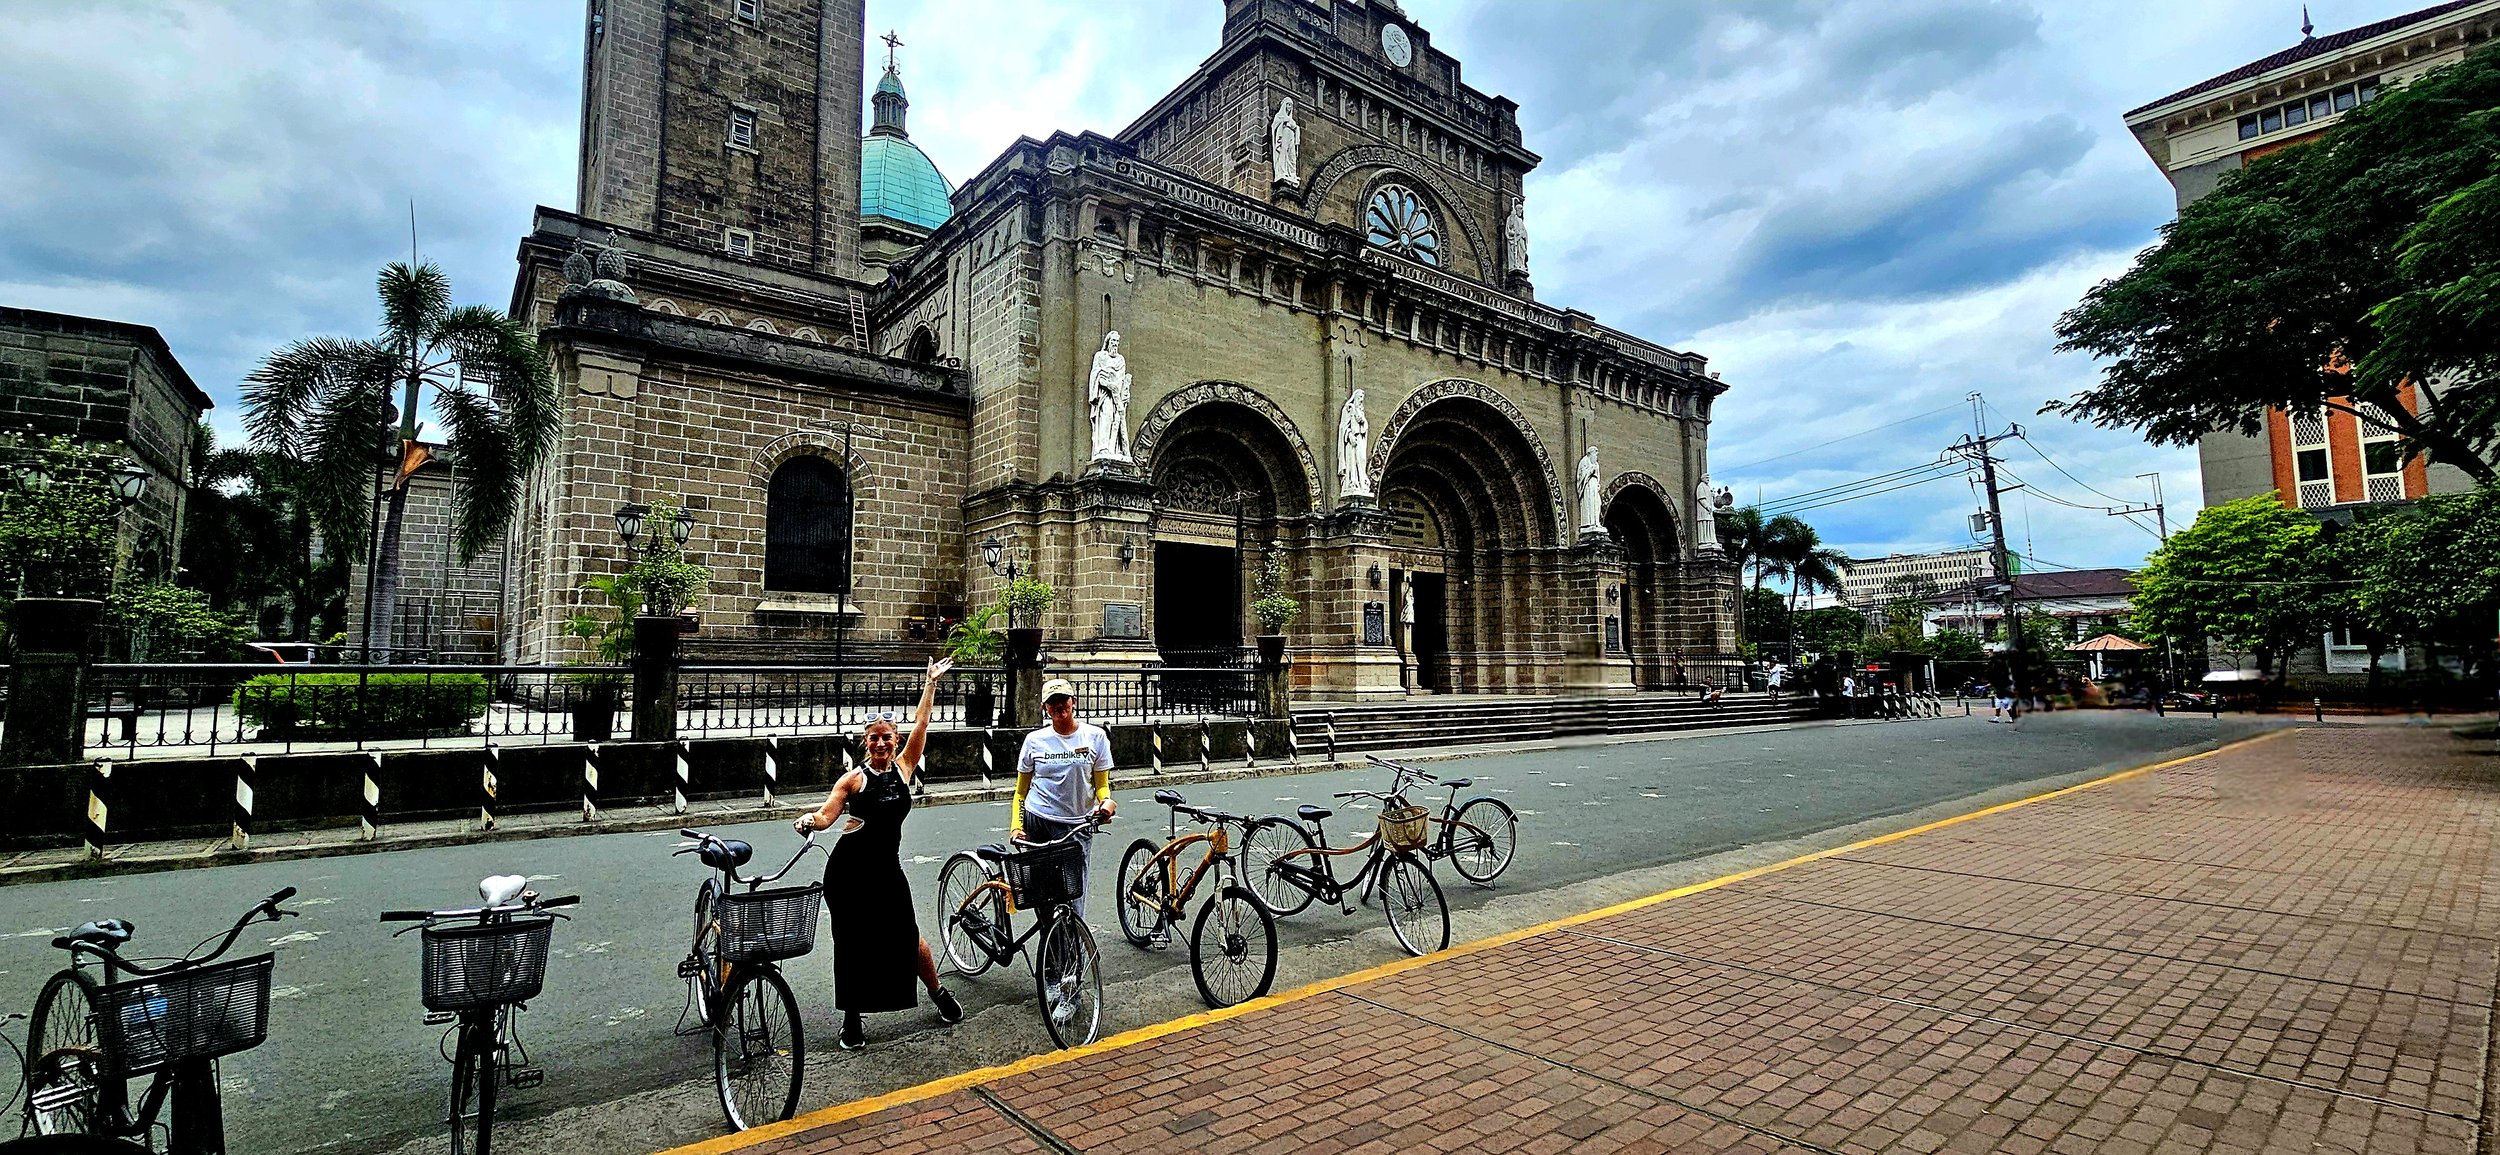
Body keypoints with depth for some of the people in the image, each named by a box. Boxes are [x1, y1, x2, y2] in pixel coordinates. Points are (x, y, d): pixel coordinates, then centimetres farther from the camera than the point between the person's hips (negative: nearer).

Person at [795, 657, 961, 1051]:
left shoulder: (903, 769, 3)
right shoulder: (854, 779, -5)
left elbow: (920, 725, 3)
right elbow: (827, 814, -12)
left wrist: (932, 682, 5)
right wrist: (810, 819, -35)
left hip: (887, 868, 2)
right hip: (848, 870, -2)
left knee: (908, 937, 7)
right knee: (852, 944, 6)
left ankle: (938, 993, 32)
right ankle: (852, 1020, 24)